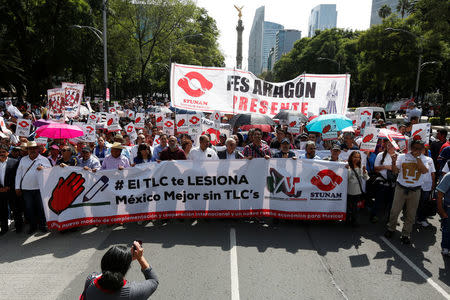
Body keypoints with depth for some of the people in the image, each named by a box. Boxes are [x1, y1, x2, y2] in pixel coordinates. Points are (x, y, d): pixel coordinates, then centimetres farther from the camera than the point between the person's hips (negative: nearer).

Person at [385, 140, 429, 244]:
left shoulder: (422, 159, 2)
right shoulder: (402, 156, 2)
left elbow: (424, 171, -15)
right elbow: (395, 171, -1)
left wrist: (417, 157, -14)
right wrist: (394, 162, -19)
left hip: (415, 190, 1)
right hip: (401, 188, 0)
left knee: (411, 214, 8)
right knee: (395, 210, 3)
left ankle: (405, 234, 20)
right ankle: (391, 229, 24)